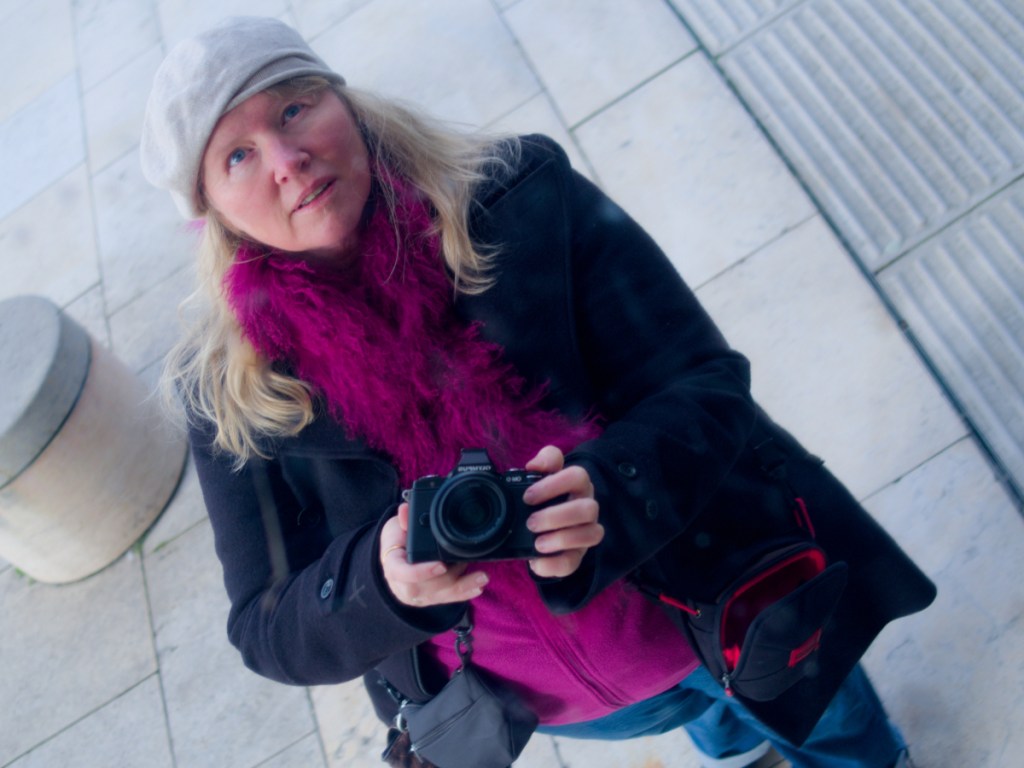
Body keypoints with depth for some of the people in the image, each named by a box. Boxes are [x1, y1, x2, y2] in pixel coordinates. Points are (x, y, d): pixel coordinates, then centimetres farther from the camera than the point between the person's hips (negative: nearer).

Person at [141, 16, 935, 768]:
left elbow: (706, 386, -21)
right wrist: (379, 580, -35)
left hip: (719, 600, -1)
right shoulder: (232, 394, -17)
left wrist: (608, 493, -41)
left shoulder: (521, 197, -22)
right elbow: (269, 630, -13)